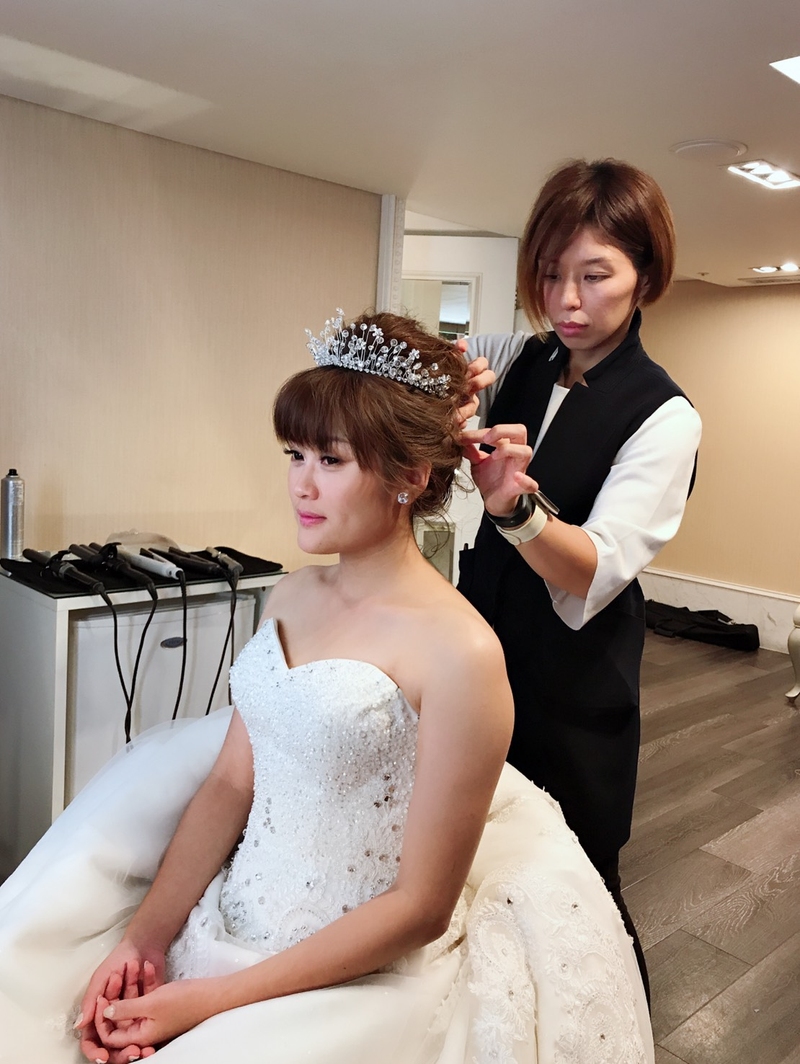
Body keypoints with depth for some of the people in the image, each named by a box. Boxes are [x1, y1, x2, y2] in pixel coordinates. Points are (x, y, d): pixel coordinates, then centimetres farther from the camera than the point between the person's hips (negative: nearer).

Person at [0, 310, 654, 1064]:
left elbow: (420, 907, -17)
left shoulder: (459, 653, -22)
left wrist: (217, 1000, -14)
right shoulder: (291, 597, -1)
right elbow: (230, 781, 2)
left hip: (360, 979, -5)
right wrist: (144, 937, -7)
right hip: (225, 926, 6)